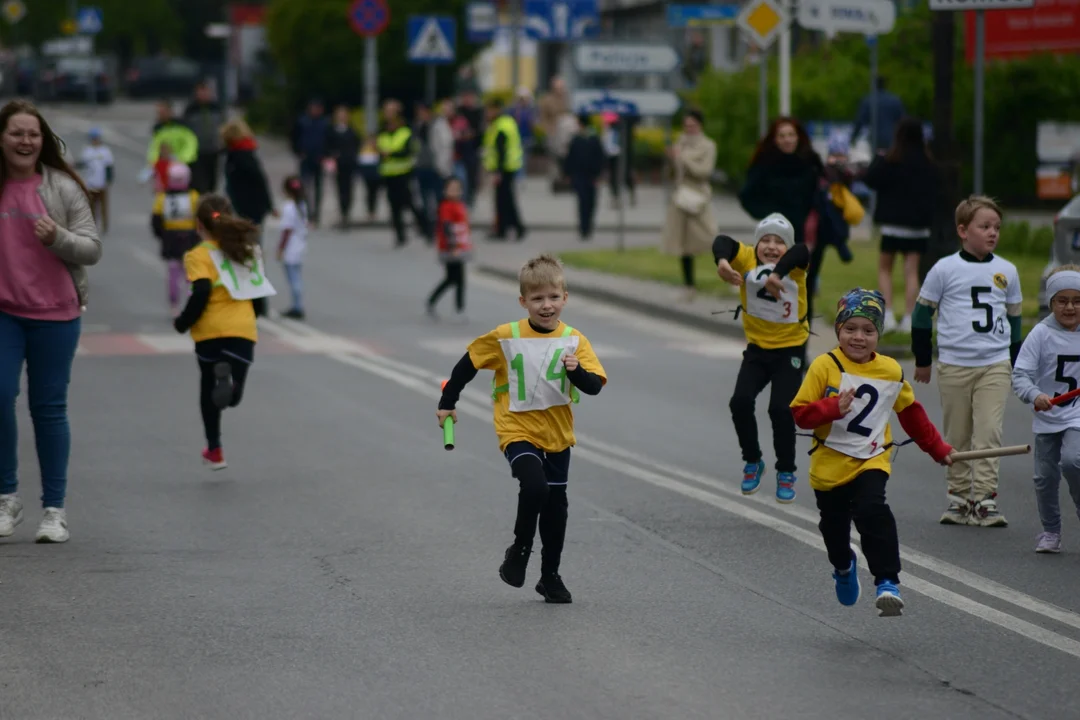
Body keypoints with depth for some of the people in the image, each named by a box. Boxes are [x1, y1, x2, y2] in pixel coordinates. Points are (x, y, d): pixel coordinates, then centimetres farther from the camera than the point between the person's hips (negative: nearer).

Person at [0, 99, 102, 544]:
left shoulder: (63, 188, -1)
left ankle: (54, 509, 11)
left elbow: (92, 249, -3)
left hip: (54, 314, -1)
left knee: (49, 409, 4)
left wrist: (58, 237, -19)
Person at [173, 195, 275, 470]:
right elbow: (259, 289, 10)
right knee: (233, 396, 5)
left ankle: (214, 450, 16)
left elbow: (201, 294, -17)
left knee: (209, 391, 18)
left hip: (210, 331, -3)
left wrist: (183, 322, -5)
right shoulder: (248, 250, 9)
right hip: (244, 330, 3)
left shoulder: (199, 256, -6)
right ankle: (229, 378, -31)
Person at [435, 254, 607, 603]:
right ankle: (519, 551, -3)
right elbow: (469, 363, 3)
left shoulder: (574, 340, -5)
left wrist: (576, 370, -30)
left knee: (555, 505, 11)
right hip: (518, 431, -3)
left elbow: (594, 386, -10)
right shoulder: (505, 337, -10)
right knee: (534, 486, -27)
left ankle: (550, 575, 27)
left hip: (557, 434, 3)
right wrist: (447, 402, 6)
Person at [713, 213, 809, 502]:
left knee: (780, 409, -12)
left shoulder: (793, 266, -17)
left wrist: (776, 274, -59)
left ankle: (786, 474, 9)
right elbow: (723, 242, -28)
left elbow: (802, 251, -40)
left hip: (790, 350, -2)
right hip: (757, 348, 2)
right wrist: (722, 262, -52)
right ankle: (753, 462, 14)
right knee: (740, 402, -11)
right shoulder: (748, 259, -12)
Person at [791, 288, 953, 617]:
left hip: (871, 461, 0)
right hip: (829, 463, 0)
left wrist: (938, 449, 21)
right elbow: (800, 413, -13)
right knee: (834, 525, 16)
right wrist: (833, 408, -30)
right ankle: (843, 567, 50)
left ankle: (887, 583, -26)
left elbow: (911, 412, 16)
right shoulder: (824, 367, -10)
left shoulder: (891, 371, 1)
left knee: (872, 511, -26)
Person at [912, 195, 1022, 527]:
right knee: (956, 437, 6)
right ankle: (959, 497, 16)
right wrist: (922, 359, 8)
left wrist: (1016, 363, 18)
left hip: (995, 365, 1)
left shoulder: (1006, 271, 7)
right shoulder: (945, 270, -3)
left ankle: (984, 498, -6)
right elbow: (923, 313, 5)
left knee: (989, 433, -7)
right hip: (953, 367, -1)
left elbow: (1014, 316, 17)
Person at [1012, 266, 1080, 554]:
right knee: (1045, 476, 5)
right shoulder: (1042, 334, -8)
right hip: (1047, 418, 1)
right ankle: (1050, 531, 25)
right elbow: (1020, 375, -13)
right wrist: (1035, 395, -30)